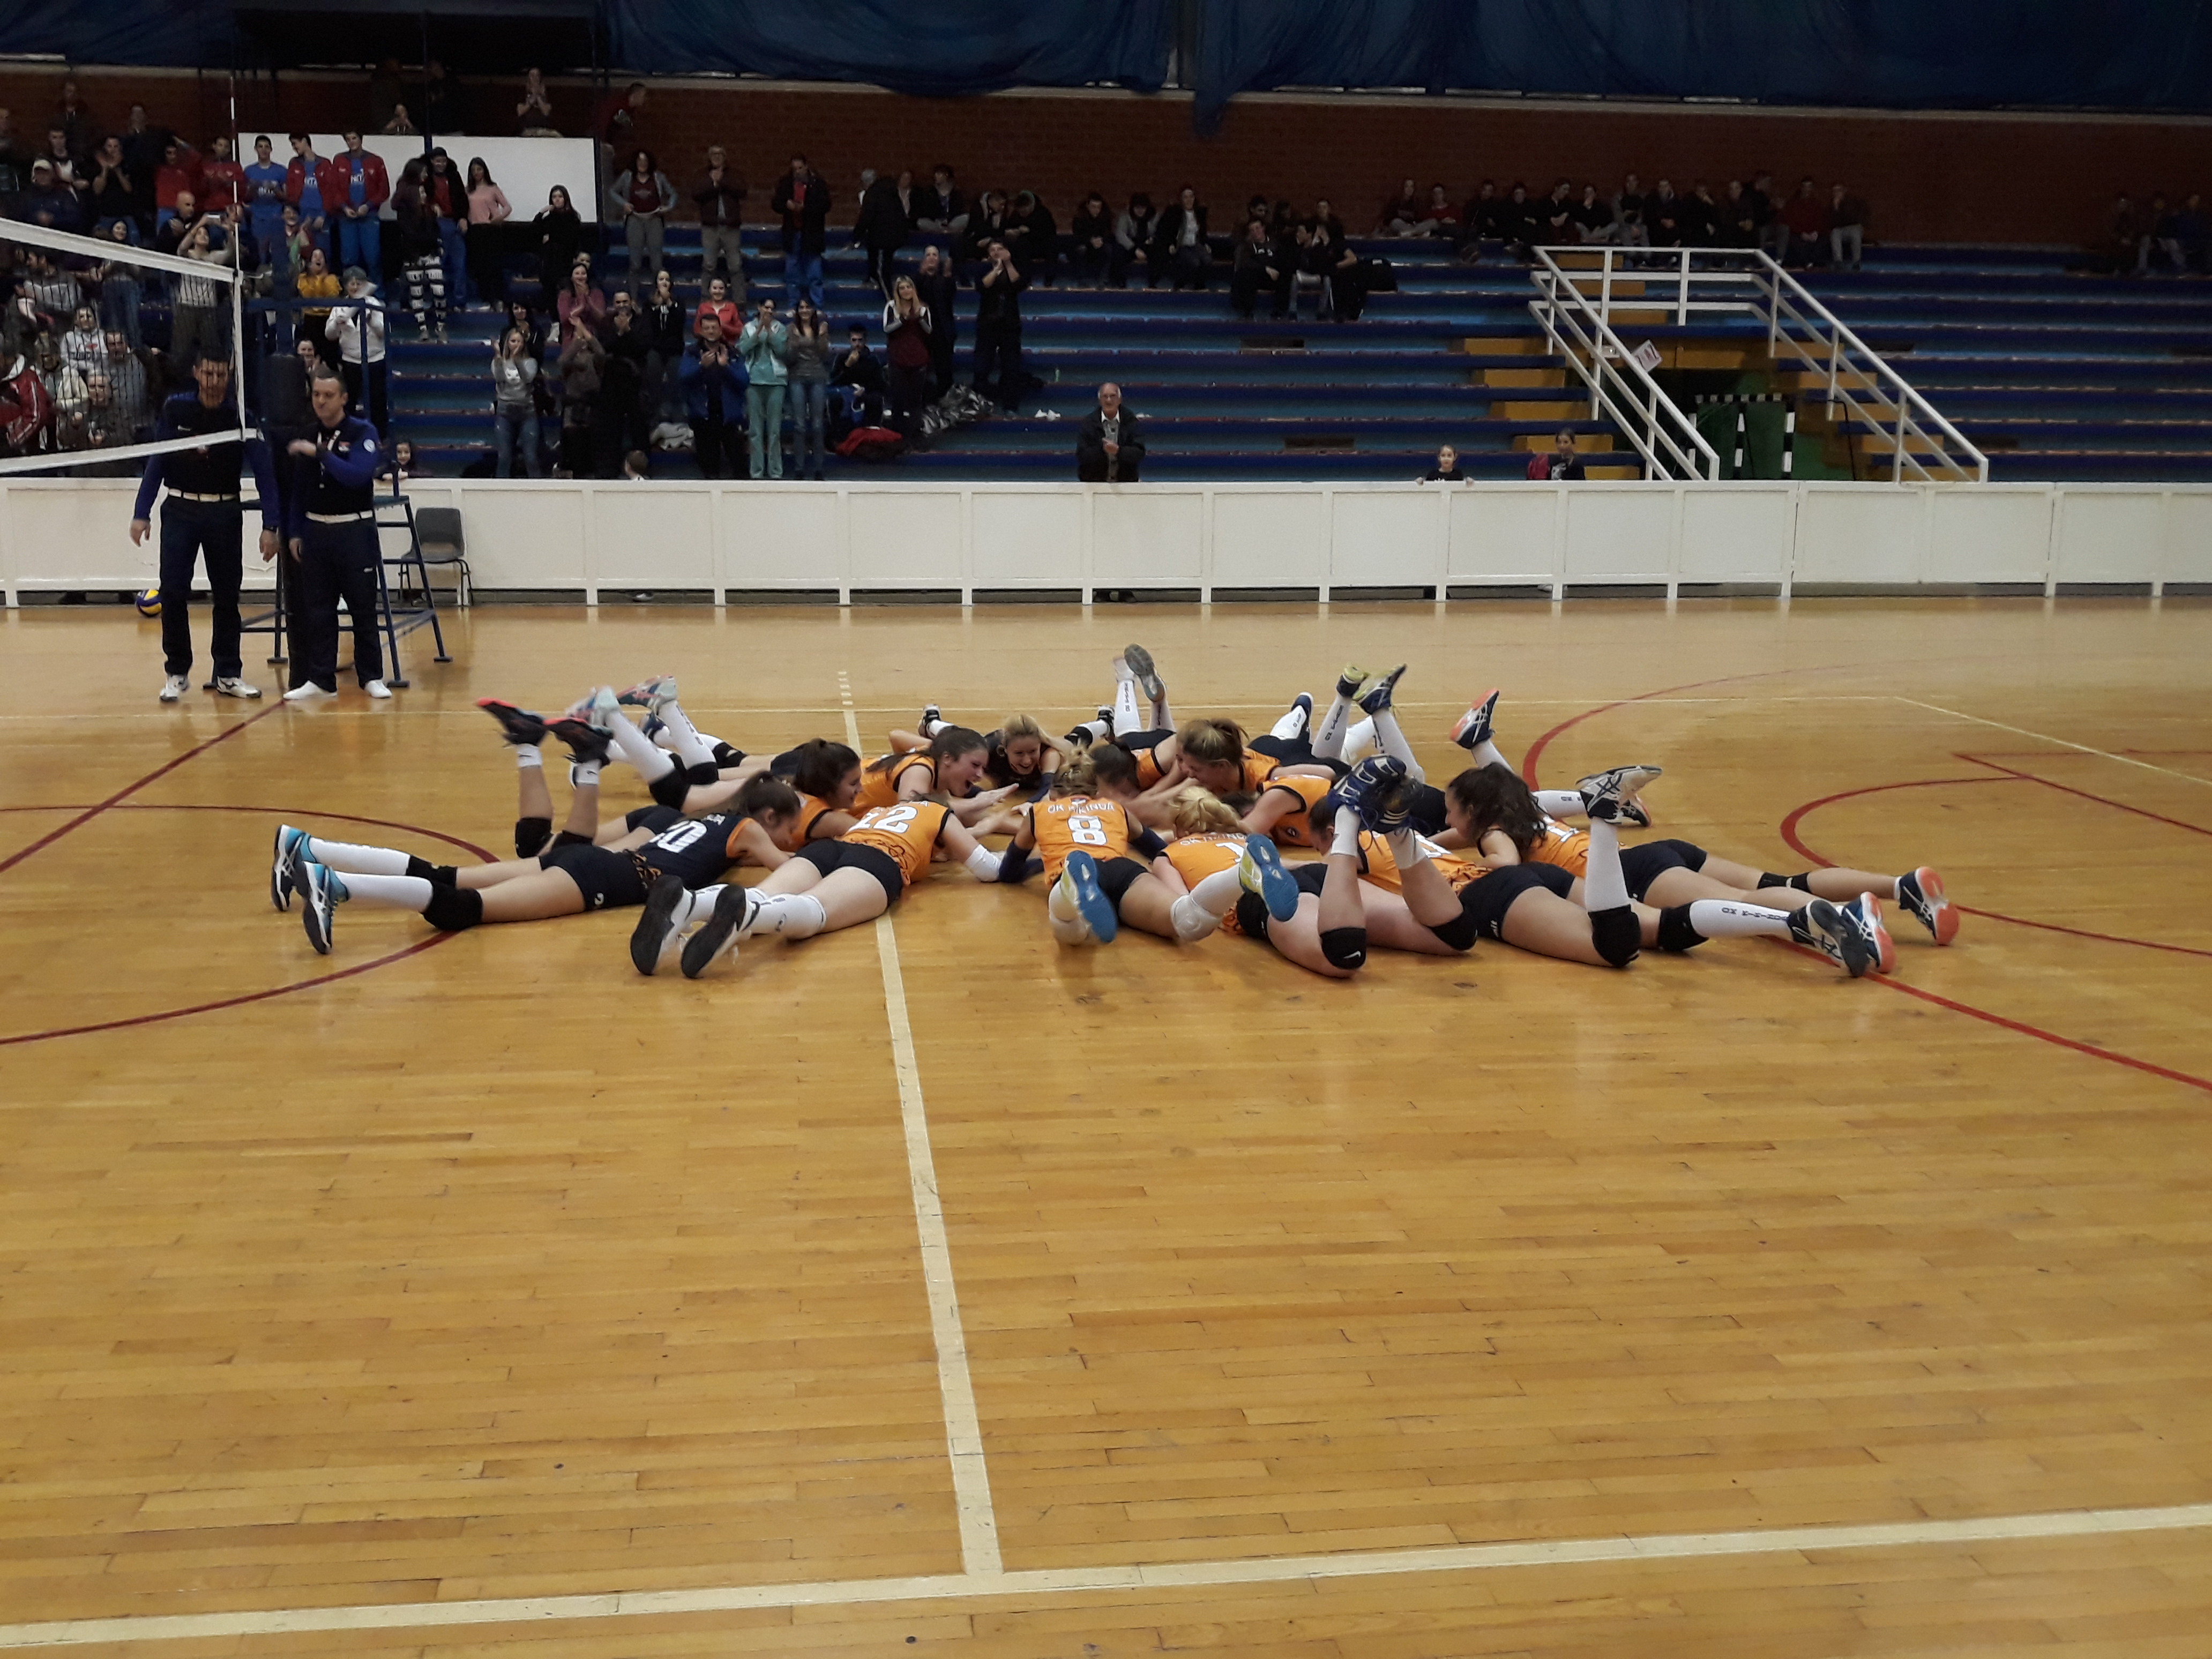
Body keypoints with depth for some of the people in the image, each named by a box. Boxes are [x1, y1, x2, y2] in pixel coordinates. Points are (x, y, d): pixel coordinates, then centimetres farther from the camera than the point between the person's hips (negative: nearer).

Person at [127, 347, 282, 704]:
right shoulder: (176, 410, -2)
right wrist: (142, 514, -4)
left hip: (225, 513, 0)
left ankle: (228, 674, 14)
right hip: (180, 510, 0)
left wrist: (271, 525, -12)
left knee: (227, 596, 6)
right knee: (173, 593, -4)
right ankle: (177, 673, 8)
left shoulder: (242, 415, -4)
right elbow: (156, 463, 2)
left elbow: (263, 471, -5)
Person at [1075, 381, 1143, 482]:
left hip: (1126, 481, 1)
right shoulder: (1088, 423, 3)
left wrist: (1118, 451, -22)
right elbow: (1081, 455, -3)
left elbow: (1139, 453, -4)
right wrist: (1102, 449, -20)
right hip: (1093, 481, 0)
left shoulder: (1131, 421, 4)